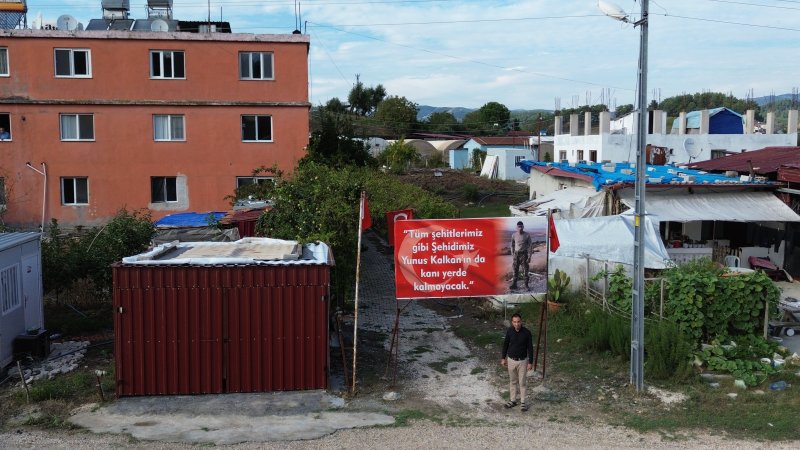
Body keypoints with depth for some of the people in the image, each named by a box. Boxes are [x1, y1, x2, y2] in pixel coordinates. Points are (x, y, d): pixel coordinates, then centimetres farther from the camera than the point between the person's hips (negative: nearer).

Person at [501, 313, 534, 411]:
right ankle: (513, 400, 26)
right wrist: (503, 358, 8)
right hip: (511, 360, 3)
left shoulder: (527, 332, -16)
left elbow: (530, 348, -9)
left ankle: (523, 401, 16)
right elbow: (505, 344, 5)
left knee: (522, 382, 4)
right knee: (512, 381, 14)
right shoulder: (509, 331, -9)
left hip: (522, 361, -3)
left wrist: (530, 362, -9)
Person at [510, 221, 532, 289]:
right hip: (516, 253, 3)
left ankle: (526, 285, 3)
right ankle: (514, 284, 10)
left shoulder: (527, 235, -4)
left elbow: (529, 246, -3)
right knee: (515, 270, 4)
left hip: (523, 254, -3)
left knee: (525, 270, -3)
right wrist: (512, 256, 8)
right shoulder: (514, 235, 4)